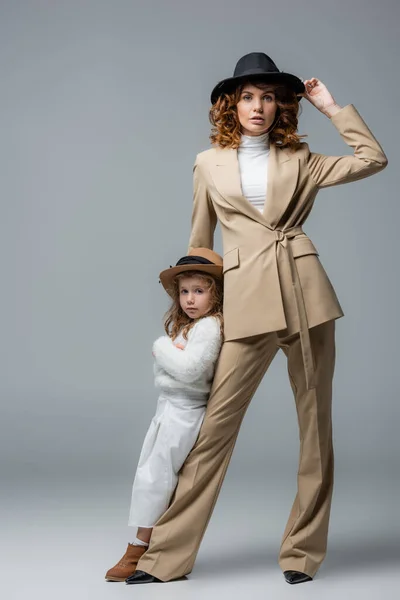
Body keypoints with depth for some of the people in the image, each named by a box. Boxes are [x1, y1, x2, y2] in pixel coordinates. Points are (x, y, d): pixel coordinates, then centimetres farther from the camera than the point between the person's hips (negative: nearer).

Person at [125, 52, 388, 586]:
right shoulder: (209, 164, 12)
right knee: (216, 425, -4)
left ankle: (303, 551, 17)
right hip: (246, 300, -1)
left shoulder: (299, 160, 12)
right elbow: (199, 243, 18)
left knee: (316, 422, 4)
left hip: (305, 294, 1)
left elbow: (373, 159, 9)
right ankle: (168, 554, 5)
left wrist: (331, 107, 9)